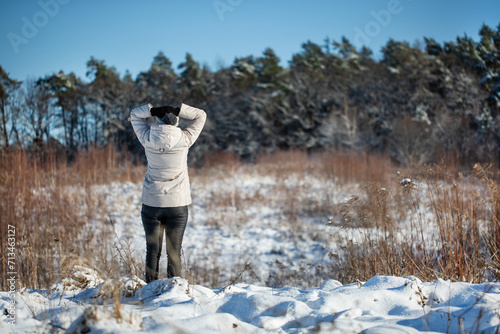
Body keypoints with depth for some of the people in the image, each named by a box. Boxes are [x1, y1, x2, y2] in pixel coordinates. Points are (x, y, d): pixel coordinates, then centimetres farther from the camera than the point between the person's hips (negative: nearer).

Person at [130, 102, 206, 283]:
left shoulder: (148, 139, -6)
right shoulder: (184, 140, -9)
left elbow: (135, 114, 10)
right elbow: (200, 115, 5)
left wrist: (153, 110, -7)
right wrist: (179, 110, -8)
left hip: (151, 203, 1)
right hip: (177, 204, -1)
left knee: (152, 251, 6)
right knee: (174, 252, 5)